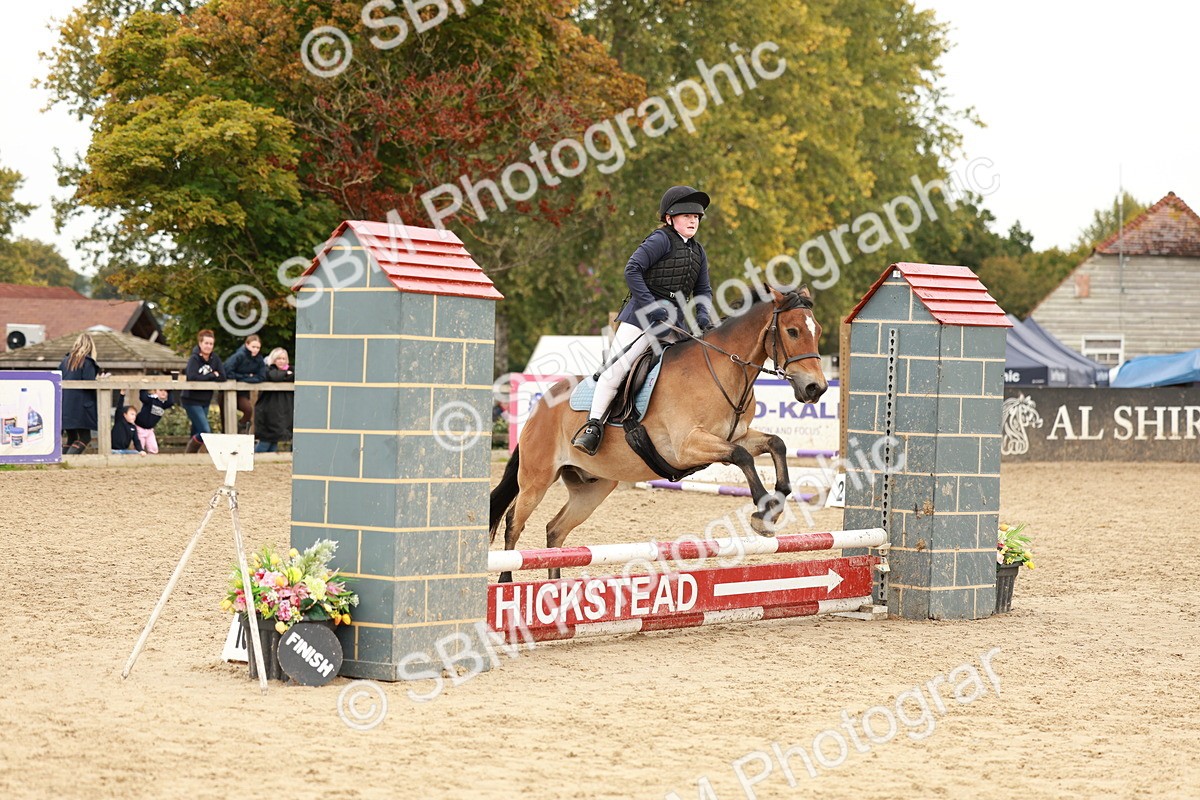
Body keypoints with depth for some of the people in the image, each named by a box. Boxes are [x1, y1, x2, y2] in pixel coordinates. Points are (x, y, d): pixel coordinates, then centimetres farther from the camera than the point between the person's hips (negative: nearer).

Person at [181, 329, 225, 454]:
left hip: (205, 401, 6)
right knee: (205, 432, -15)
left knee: (196, 434, 11)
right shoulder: (194, 359, -12)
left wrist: (204, 377, -13)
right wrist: (212, 375, -15)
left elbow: (222, 377, -5)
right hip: (191, 400, -6)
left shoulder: (215, 359, 4)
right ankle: (188, 455, 0)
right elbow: (192, 377, -26)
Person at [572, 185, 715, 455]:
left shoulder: (698, 251, 15)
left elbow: (703, 291, 18)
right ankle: (594, 424, -11)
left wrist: (703, 317, -4)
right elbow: (632, 270, -16)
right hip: (641, 317, -7)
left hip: (675, 322, 7)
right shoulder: (661, 240, -7)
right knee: (617, 366, -14)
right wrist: (653, 308, -20)